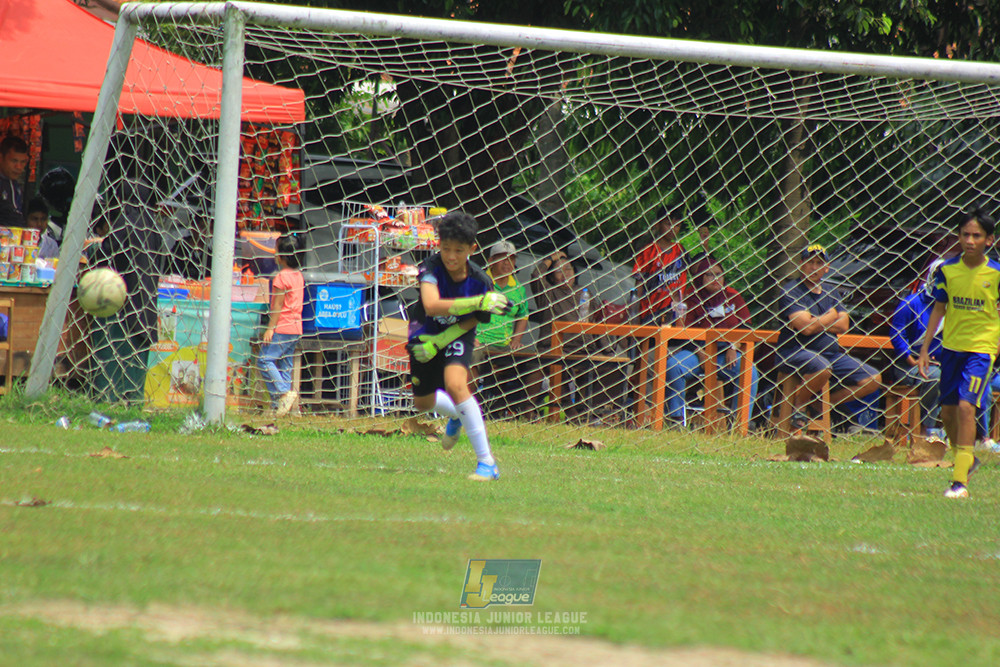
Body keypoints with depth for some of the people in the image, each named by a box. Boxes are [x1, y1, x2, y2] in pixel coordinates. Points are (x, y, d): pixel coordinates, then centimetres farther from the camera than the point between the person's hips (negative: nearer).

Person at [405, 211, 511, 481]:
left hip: (457, 335, -3)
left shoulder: (480, 282, -25)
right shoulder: (431, 267, -30)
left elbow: (473, 320, -9)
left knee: (455, 384, -30)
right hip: (425, 336, 3)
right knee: (423, 403, 19)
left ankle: (486, 462, -25)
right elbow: (432, 305, -47)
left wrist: (440, 341, -20)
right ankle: (457, 416, 58)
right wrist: (477, 302, -55)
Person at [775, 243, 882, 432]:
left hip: (831, 353, 7)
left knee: (873, 379, -5)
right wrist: (830, 317, -1)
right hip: (795, 352, -7)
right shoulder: (791, 291, -5)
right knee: (822, 367, -41)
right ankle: (798, 407, -12)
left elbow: (844, 326, 3)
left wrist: (816, 322, -9)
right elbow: (806, 327, -17)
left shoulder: (831, 294, 16)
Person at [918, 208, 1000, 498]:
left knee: (966, 406, -18)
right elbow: (939, 309, 9)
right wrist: (925, 349, 8)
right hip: (951, 345, 5)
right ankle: (966, 460, 37)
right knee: (947, 410, 11)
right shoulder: (948, 270, 0)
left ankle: (960, 480, -16)